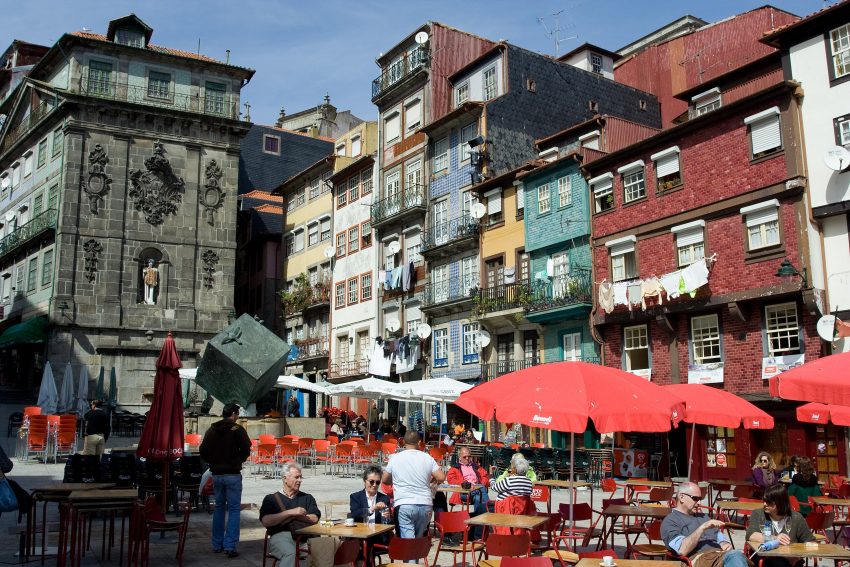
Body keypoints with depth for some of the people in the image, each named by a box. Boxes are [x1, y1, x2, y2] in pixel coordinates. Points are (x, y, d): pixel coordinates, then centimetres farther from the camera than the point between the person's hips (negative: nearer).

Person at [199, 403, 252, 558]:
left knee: (219, 507, 16)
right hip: (233, 474, -5)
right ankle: (230, 545, -9)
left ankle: (217, 545, 19)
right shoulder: (237, 429, -9)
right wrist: (239, 461, 6)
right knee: (234, 509, -2)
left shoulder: (211, 430, 7)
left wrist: (214, 462, 14)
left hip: (217, 474, 5)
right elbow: (246, 449, -12)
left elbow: (202, 451, 6)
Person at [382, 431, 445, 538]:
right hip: (425, 505, 2)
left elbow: (385, 480, 13)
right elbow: (441, 477, -1)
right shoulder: (427, 458, 3)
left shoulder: (395, 458, 3)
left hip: (404, 505, -2)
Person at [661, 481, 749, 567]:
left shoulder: (703, 517, 33)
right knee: (736, 558, -36)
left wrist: (725, 544, 4)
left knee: (737, 555, -33)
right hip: (698, 558, -6)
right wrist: (702, 527, -11)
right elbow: (682, 550, -8)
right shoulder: (670, 521, 8)